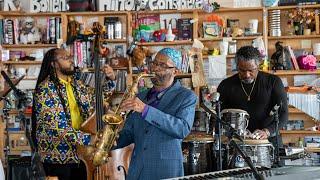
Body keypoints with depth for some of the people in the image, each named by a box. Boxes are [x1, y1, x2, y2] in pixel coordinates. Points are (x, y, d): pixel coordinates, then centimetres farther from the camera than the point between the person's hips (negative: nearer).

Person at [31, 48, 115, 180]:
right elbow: (59, 128, -23)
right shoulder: (45, 90, -15)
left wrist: (110, 80, 4)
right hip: (58, 156, -7)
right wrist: (90, 139, -30)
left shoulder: (76, 83, 8)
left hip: (81, 152, 7)